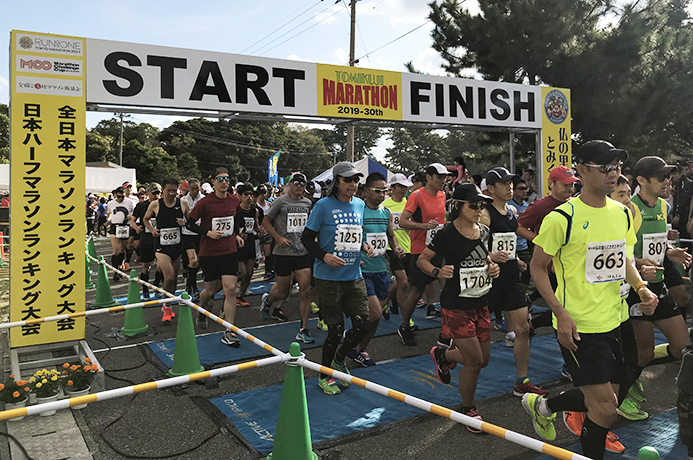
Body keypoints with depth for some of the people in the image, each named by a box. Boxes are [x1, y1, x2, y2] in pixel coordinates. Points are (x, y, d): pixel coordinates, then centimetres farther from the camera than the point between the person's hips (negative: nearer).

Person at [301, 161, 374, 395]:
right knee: (336, 330, 0)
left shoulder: (360, 205, 8)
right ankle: (325, 375, 24)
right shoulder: (323, 206, -8)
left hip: (354, 276, 5)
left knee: (362, 325, 2)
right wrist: (324, 256, -19)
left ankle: (339, 360, 32)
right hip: (329, 277, -5)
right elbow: (307, 238, -5)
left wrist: (364, 245, 1)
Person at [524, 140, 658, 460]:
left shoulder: (622, 213, 6)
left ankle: (542, 405, 40)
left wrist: (641, 288, 0)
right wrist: (561, 314, -18)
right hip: (577, 326, -7)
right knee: (605, 407, -2)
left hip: (612, 323, 7)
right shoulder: (563, 218, -16)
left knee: (606, 398, 17)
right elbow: (537, 267, -10)